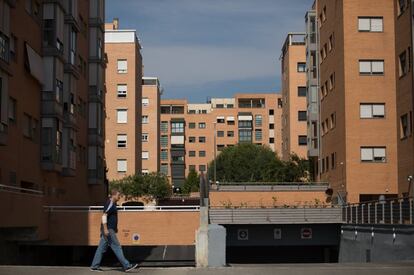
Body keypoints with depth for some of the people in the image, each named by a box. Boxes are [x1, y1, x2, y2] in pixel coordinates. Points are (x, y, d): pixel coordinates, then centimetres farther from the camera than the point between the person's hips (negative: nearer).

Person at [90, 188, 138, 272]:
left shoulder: (113, 204, 17)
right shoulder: (109, 204, -14)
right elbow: (104, 216, -21)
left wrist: (115, 228, 27)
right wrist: (105, 229, -26)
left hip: (110, 230, 10)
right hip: (108, 230, -10)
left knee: (101, 248, 9)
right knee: (117, 247, -7)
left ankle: (94, 266, 11)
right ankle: (126, 266, -5)